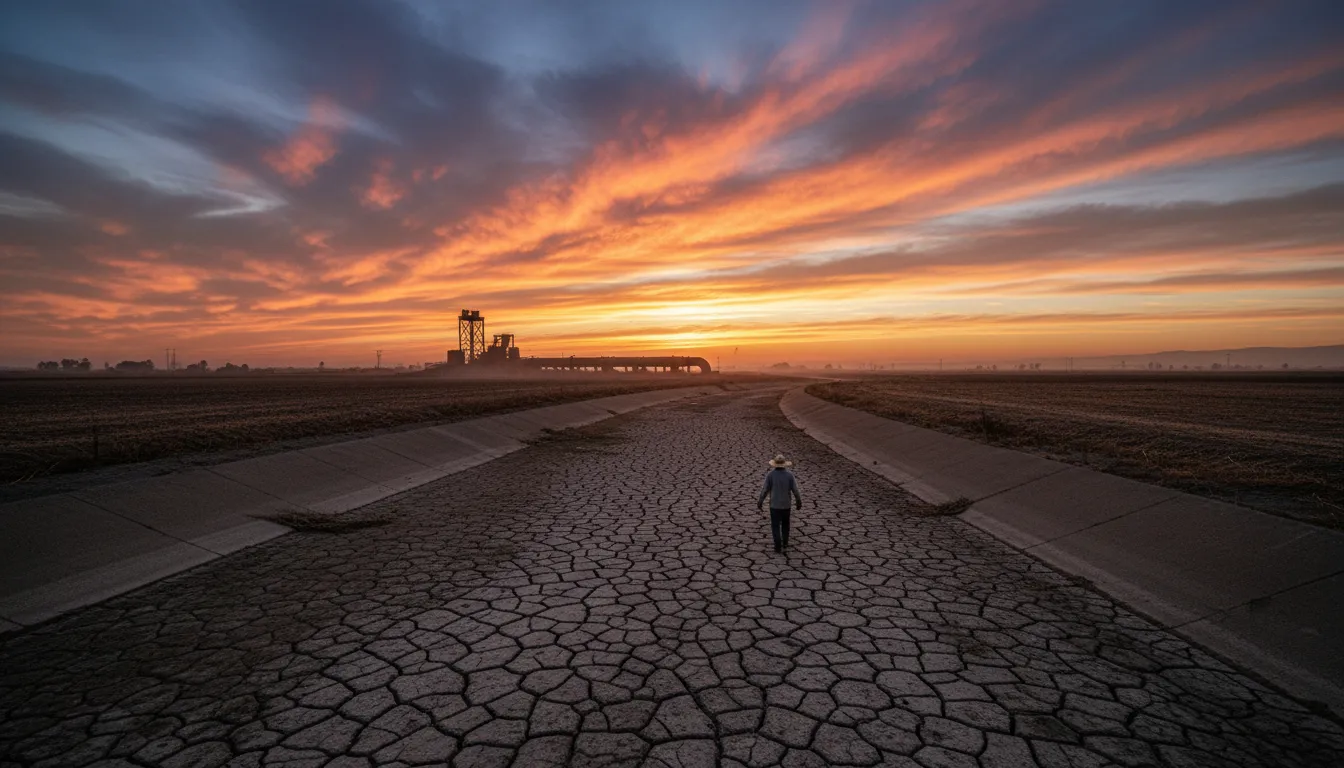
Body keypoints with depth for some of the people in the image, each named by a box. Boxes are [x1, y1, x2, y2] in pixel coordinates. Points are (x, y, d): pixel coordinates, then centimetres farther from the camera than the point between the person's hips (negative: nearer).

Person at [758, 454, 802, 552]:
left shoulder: (770, 474, -15)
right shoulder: (789, 474, -12)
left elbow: (765, 490, -11)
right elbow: (795, 490, -7)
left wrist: (760, 502, 1)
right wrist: (799, 502, 8)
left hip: (774, 505, -2)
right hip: (786, 505, 2)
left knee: (775, 526, 9)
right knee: (785, 524, 23)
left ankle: (778, 547, 8)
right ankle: (785, 543, 31)